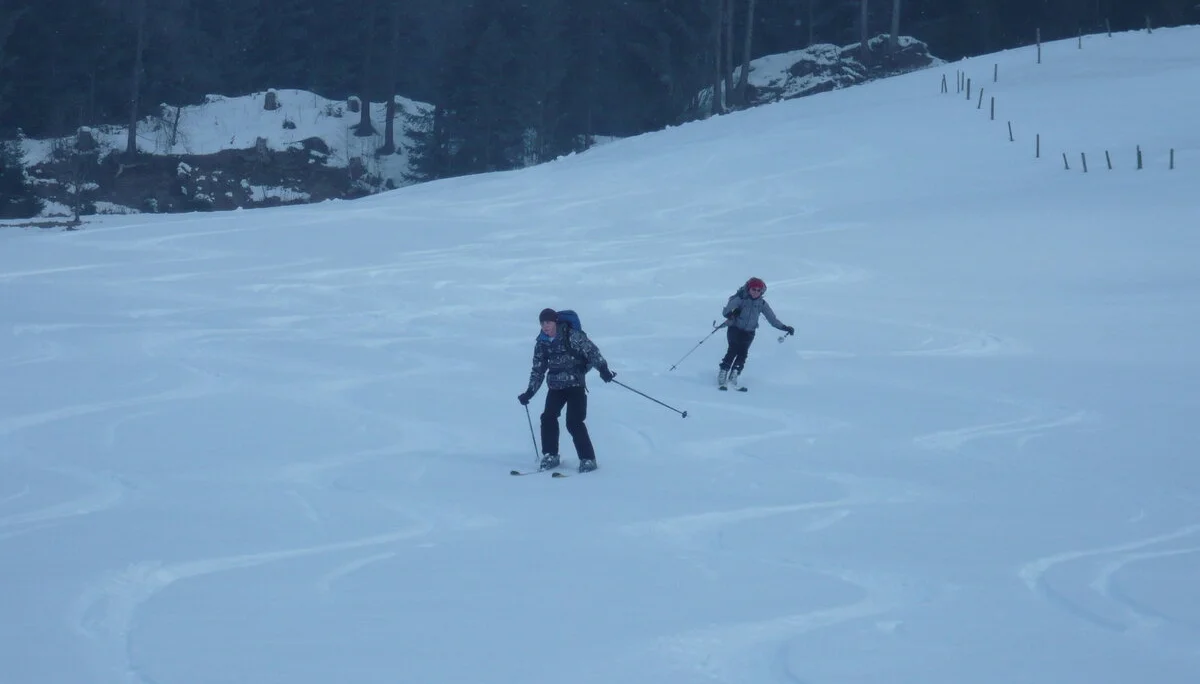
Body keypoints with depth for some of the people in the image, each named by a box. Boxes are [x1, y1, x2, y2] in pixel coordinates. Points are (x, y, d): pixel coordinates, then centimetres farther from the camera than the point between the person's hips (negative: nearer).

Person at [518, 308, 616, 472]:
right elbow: (538, 369, 14)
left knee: (574, 422, -14)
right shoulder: (542, 343, 6)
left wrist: (603, 368, -26)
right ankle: (550, 457, 8)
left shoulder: (572, 335, -11)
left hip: (575, 384, -5)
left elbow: (591, 351, -13)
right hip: (555, 386, 5)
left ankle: (588, 459, -4)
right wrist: (530, 392, 9)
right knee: (548, 418, -8)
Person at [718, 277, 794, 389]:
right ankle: (723, 374, -16)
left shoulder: (762, 304, 1)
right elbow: (725, 311, -13)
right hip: (735, 329, -3)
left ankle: (733, 376, -10)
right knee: (733, 349, -21)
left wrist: (784, 328, -6)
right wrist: (730, 314, -36)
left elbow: (772, 319, 5)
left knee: (743, 353, -16)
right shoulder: (740, 299, -9)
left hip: (748, 333, 3)